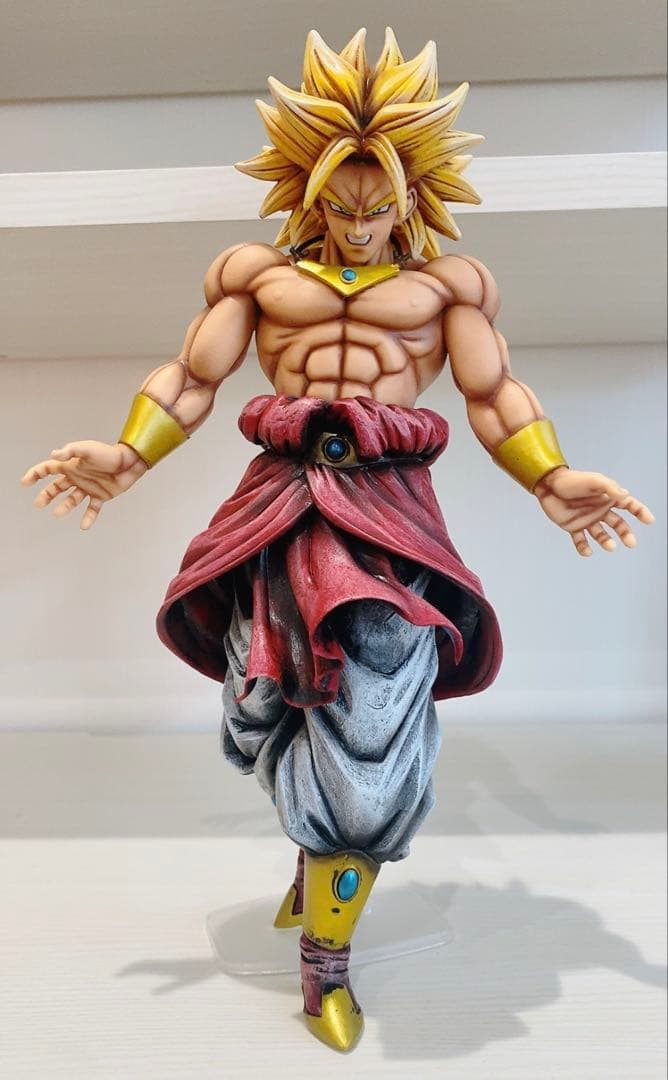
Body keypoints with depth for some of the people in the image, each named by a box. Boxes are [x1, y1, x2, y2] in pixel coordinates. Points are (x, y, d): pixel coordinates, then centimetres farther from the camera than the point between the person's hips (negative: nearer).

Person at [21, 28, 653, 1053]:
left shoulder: (447, 279, 13)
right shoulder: (259, 272, 14)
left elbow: (494, 397, 9)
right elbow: (192, 381, 10)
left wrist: (554, 483, -3)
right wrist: (125, 457, -2)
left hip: (389, 508, -1)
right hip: (283, 501, 2)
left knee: (369, 722, -6)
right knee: (281, 708, 6)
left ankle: (327, 965, 15)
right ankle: (326, 858, 38)